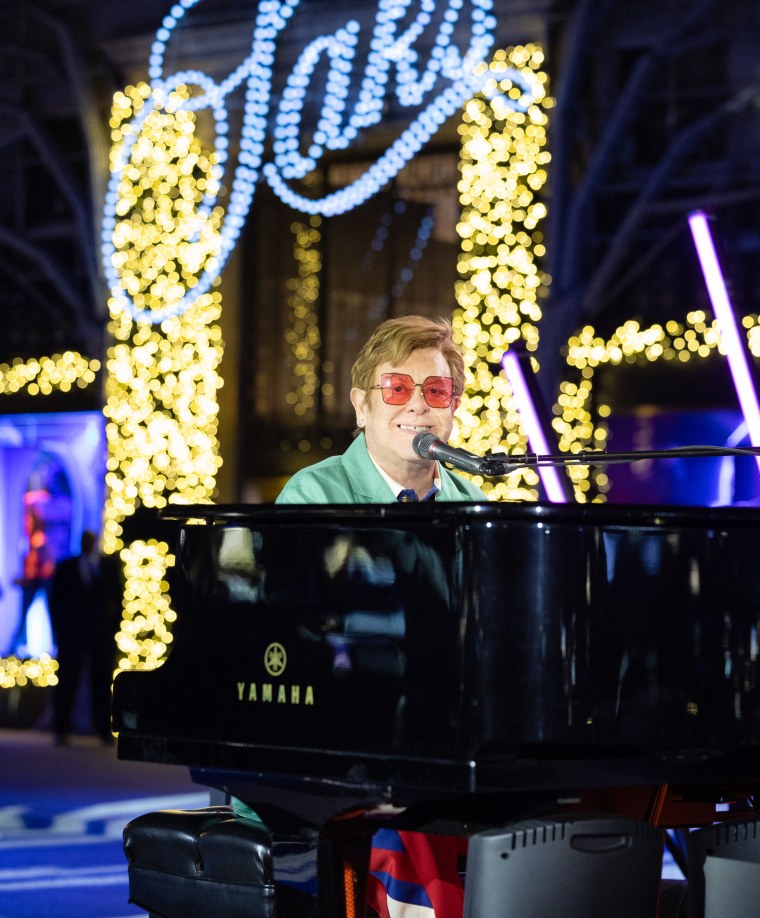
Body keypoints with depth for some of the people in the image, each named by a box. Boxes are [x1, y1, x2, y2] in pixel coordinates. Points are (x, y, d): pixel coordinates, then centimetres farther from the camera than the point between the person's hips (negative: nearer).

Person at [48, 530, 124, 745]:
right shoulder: (66, 567, 6)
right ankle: (61, 730, 2)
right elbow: (55, 600, 7)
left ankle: (105, 730, 7)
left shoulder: (110, 564, 8)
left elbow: (118, 595, 8)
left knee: (103, 683, 2)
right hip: (72, 632, -1)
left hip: (103, 632, 1)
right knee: (67, 683, -2)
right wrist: (58, 630, 0)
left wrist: (115, 622, -2)